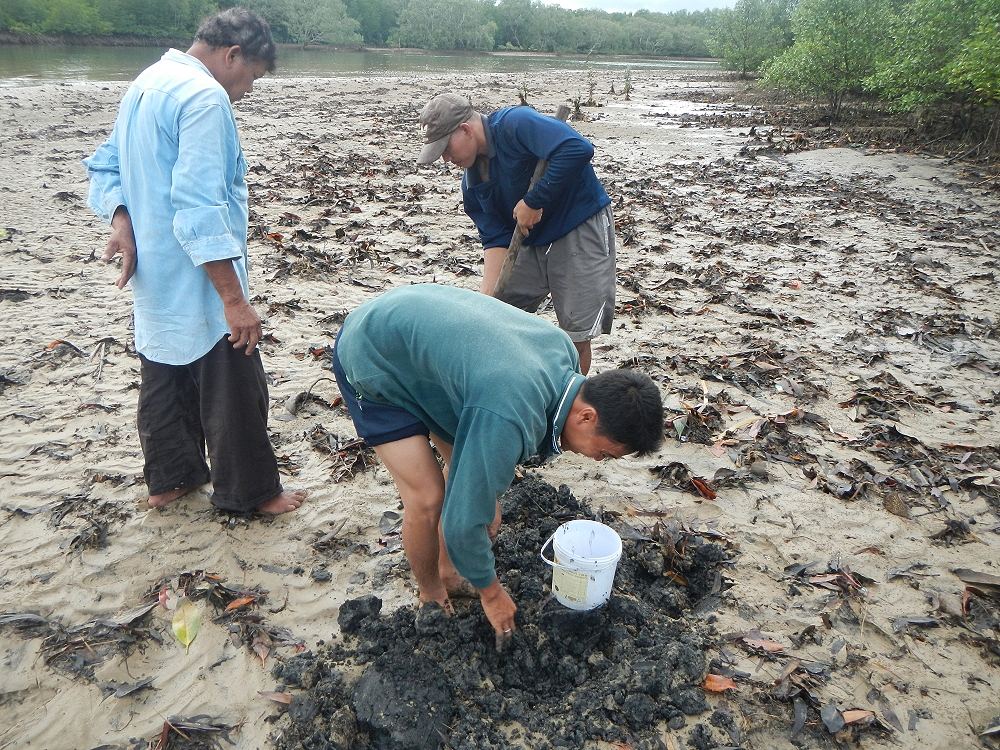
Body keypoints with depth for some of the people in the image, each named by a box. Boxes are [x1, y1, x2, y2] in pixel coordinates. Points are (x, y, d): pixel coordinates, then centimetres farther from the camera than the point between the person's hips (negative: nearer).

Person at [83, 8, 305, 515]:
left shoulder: (145, 84, 12)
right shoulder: (204, 96, -20)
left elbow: (104, 165, 15)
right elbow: (200, 208, -27)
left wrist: (121, 221, -2)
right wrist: (234, 299, -27)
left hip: (153, 276, 10)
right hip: (197, 282, -10)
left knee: (165, 376, 20)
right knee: (233, 387, 4)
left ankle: (169, 479, 35)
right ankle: (248, 492, 18)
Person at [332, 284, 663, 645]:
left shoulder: (564, 350, -12)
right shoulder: (508, 420, -37)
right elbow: (463, 520, -27)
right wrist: (491, 593, -10)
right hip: (369, 358, -8)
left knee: (468, 466, 7)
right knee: (428, 498, -11)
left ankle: (448, 568, 28)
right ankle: (431, 596, 16)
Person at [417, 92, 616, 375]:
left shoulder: (516, 123, -22)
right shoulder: (473, 181, 1)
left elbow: (578, 149, -36)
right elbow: (496, 240, -3)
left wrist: (533, 201, -28)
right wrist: (486, 297, -14)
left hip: (582, 228, -8)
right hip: (533, 239, 8)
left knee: (575, 331, -6)